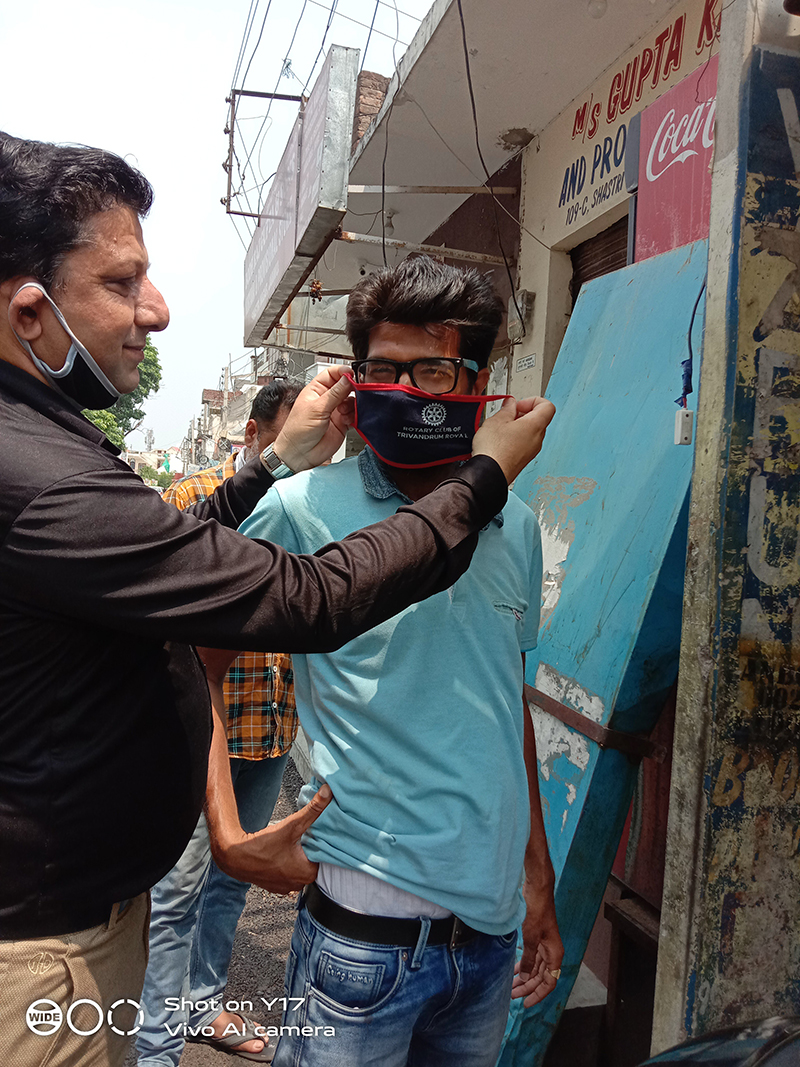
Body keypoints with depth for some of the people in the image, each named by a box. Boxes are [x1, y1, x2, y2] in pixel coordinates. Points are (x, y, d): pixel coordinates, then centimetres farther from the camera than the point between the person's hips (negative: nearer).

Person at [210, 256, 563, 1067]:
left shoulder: (516, 527, 3)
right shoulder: (305, 511, -12)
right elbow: (197, 671, -5)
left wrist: (538, 879, 14)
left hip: (493, 919, 5)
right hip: (367, 928, -5)